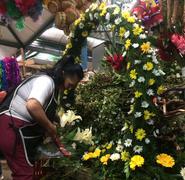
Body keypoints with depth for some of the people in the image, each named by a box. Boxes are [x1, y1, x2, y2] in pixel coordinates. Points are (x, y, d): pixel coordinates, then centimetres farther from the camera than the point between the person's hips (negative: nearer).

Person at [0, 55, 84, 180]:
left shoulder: (54, 87, 15)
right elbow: (32, 106, -35)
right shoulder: (46, 81, -16)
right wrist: (50, 127, -20)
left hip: (21, 129, 10)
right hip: (12, 127, -10)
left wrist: (60, 145, 18)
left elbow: (47, 117, 19)